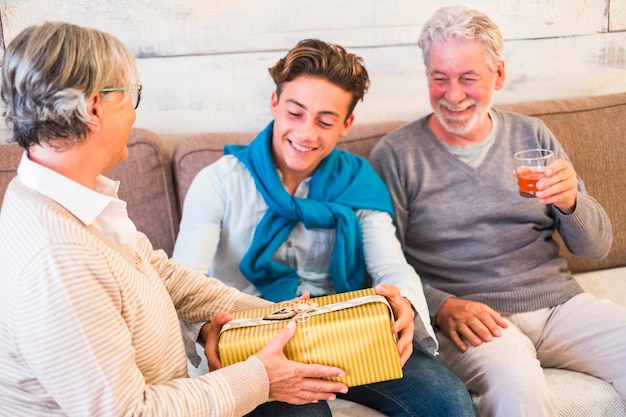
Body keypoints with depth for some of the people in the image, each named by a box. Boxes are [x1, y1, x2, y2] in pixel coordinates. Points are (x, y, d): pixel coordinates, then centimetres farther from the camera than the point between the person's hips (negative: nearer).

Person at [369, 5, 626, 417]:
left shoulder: (532, 136, 12)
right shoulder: (396, 154, 0)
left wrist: (571, 203, -10)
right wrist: (441, 306, -21)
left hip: (559, 303, 5)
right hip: (469, 319, -5)